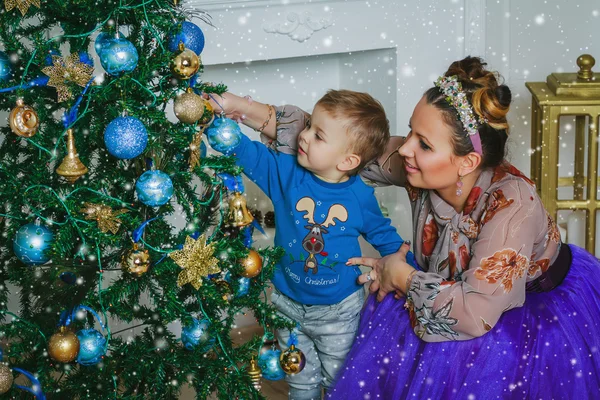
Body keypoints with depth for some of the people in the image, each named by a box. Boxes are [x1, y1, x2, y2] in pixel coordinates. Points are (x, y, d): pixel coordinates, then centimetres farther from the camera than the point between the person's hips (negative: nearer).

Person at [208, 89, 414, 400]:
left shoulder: (360, 196, -14)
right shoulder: (285, 173, -13)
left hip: (339, 310, -1)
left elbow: (382, 235, 1)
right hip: (288, 304, 2)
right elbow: (247, 152, -20)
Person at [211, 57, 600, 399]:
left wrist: (402, 276, -26)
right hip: (459, 285, 6)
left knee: (465, 355, -28)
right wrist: (251, 110, -22)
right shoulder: (418, 163, -20)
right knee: (388, 316, -10)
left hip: (548, 302, -6)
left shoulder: (511, 203, -37)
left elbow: (474, 315, -40)